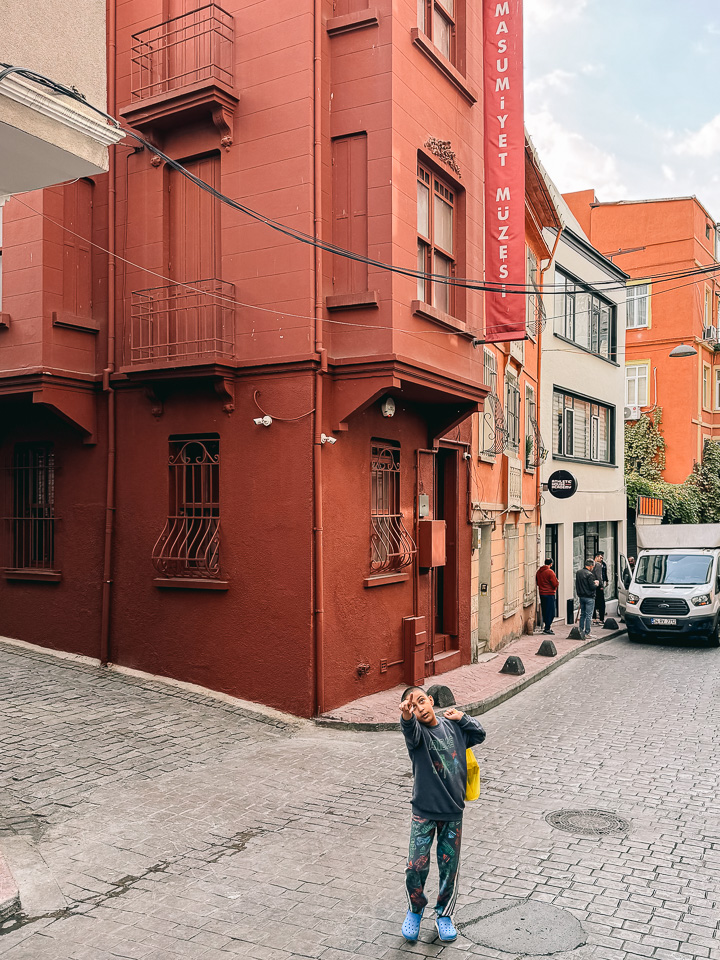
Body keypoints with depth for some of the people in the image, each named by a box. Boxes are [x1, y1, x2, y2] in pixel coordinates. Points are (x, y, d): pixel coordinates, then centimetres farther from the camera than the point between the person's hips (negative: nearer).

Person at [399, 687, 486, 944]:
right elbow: (411, 730, -39)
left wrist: (461, 717, 4)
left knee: (449, 868, 11)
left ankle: (444, 915, 34)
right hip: (424, 812, -3)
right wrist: (406, 717, -61)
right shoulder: (417, 732, -13)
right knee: (416, 867, -1)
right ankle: (415, 911, 27)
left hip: (453, 812, 3)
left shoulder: (452, 727, 1)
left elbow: (479, 734, 18)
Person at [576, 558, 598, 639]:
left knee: (582, 614, 16)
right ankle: (587, 633, 0)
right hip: (589, 597, -7)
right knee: (589, 615, -1)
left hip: (581, 596, 7)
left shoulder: (578, 573, 6)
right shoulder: (590, 574, -19)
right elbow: (592, 587, -18)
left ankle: (581, 631, 18)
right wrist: (596, 584, 1)